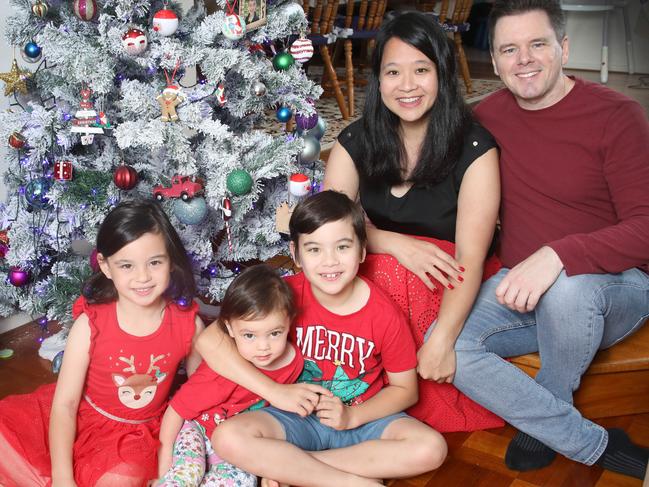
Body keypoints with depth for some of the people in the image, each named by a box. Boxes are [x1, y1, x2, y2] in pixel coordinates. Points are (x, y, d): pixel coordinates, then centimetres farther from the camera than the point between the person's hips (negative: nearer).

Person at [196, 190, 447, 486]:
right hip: (297, 416, -1)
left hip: (362, 417, 1)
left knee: (431, 448, -26)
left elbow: (405, 389, -1)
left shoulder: (384, 314, -12)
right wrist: (277, 392, -23)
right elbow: (209, 341, -18)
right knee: (229, 438, -28)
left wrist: (352, 416, -18)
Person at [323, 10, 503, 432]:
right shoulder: (356, 142, -1)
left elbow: (470, 257, -19)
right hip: (373, 279, 3)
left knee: (389, 275, -33)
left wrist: (441, 339, -31)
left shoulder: (474, 148, -12)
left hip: (449, 290, -3)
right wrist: (398, 245, -28)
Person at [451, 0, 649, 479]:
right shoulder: (489, 116, 3)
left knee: (567, 288, -39)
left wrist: (557, 256, -35)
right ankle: (597, 445, -9)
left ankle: (543, 418, -6)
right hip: (521, 287, 5)